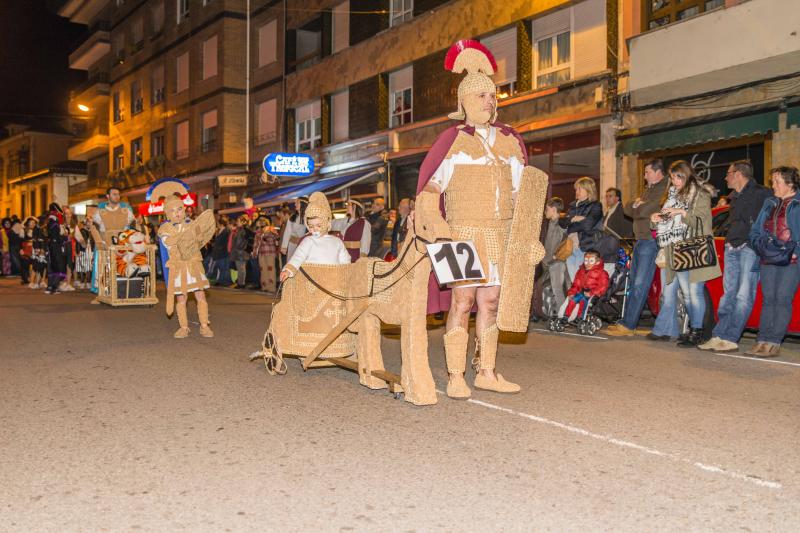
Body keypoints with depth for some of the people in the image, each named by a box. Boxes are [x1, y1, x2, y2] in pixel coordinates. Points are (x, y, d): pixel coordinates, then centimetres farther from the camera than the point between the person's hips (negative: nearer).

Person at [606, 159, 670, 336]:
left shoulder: (664, 189, -9)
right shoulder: (649, 189, 23)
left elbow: (645, 211, -22)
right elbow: (628, 208, 15)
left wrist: (636, 207, -2)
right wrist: (637, 204, -4)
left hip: (651, 241, -10)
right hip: (640, 240, 10)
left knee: (640, 285, -9)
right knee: (633, 283, 10)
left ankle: (628, 325, -9)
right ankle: (627, 322, 14)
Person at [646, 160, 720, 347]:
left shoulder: (701, 195, 0)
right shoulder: (672, 195, 20)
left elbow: (702, 221, -10)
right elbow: (666, 222, 25)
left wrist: (682, 213, -18)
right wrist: (656, 218, 5)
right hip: (671, 251, 7)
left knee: (693, 291, -6)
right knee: (668, 291, 7)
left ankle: (696, 332, 0)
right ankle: (664, 330, 13)